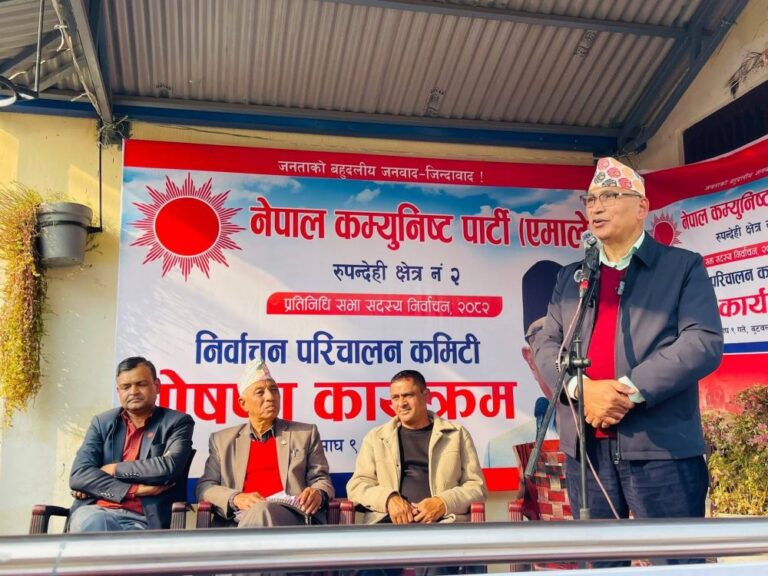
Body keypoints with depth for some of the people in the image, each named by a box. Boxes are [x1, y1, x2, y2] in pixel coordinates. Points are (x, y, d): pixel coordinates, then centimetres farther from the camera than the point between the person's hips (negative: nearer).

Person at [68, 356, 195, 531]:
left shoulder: (177, 422, 7)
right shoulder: (102, 423, 16)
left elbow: (169, 468, -11)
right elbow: (79, 475, 1)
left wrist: (114, 469, -2)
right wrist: (135, 490, -10)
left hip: (145, 520, -3)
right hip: (99, 512, 3)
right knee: (86, 522, -34)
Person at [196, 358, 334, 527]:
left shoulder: (306, 433, 19)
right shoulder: (222, 440, 21)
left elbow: (321, 479, 17)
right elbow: (204, 487, 14)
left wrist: (318, 493, -11)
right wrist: (235, 498, -9)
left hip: (290, 516, 0)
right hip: (240, 520, 1)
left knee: (263, 510, -40)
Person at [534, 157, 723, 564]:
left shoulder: (683, 266, 5)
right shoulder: (570, 277, 18)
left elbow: (704, 342, -8)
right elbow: (545, 346, 9)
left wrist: (629, 390, -16)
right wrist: (583, 389, -12)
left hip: (662, 446, -4)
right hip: (585, 447, 4)